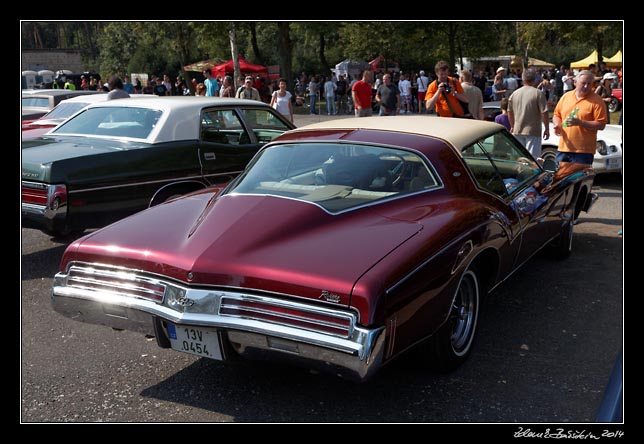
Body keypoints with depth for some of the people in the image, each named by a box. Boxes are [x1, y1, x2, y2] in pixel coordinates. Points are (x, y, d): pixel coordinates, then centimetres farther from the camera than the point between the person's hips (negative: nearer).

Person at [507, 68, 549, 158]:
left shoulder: (515, 93, 6)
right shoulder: (538, 93, -10)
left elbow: (509, 111, 15)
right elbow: (544, 112, -12)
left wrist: (512, 127, 27)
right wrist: (547, 129, -3)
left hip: (517, 131, 5)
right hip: (533, 131, -5)